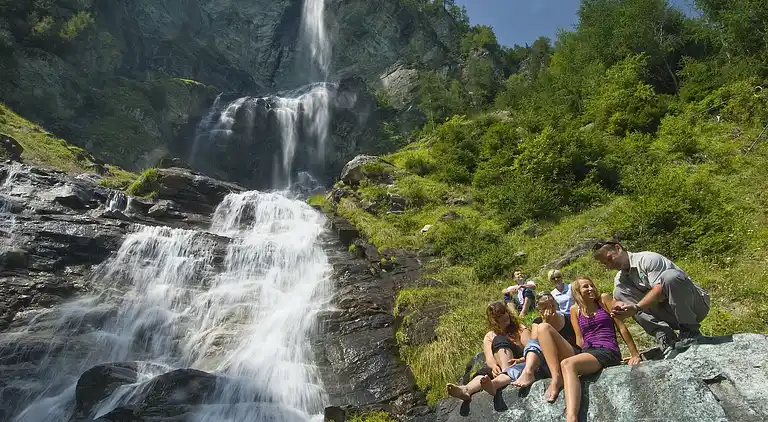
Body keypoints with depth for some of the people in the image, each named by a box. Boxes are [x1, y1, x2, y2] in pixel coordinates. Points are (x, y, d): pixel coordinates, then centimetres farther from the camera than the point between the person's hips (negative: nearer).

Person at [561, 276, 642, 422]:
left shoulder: (604, 299, 6)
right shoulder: (575, 310, 15)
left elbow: (621, 327, 4)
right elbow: (579, 338, 12)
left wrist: (635, 354, 1)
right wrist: (578, 355, -4)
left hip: (608, 352, -5)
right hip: (587, 352, 5)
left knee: (567, 364, -33)